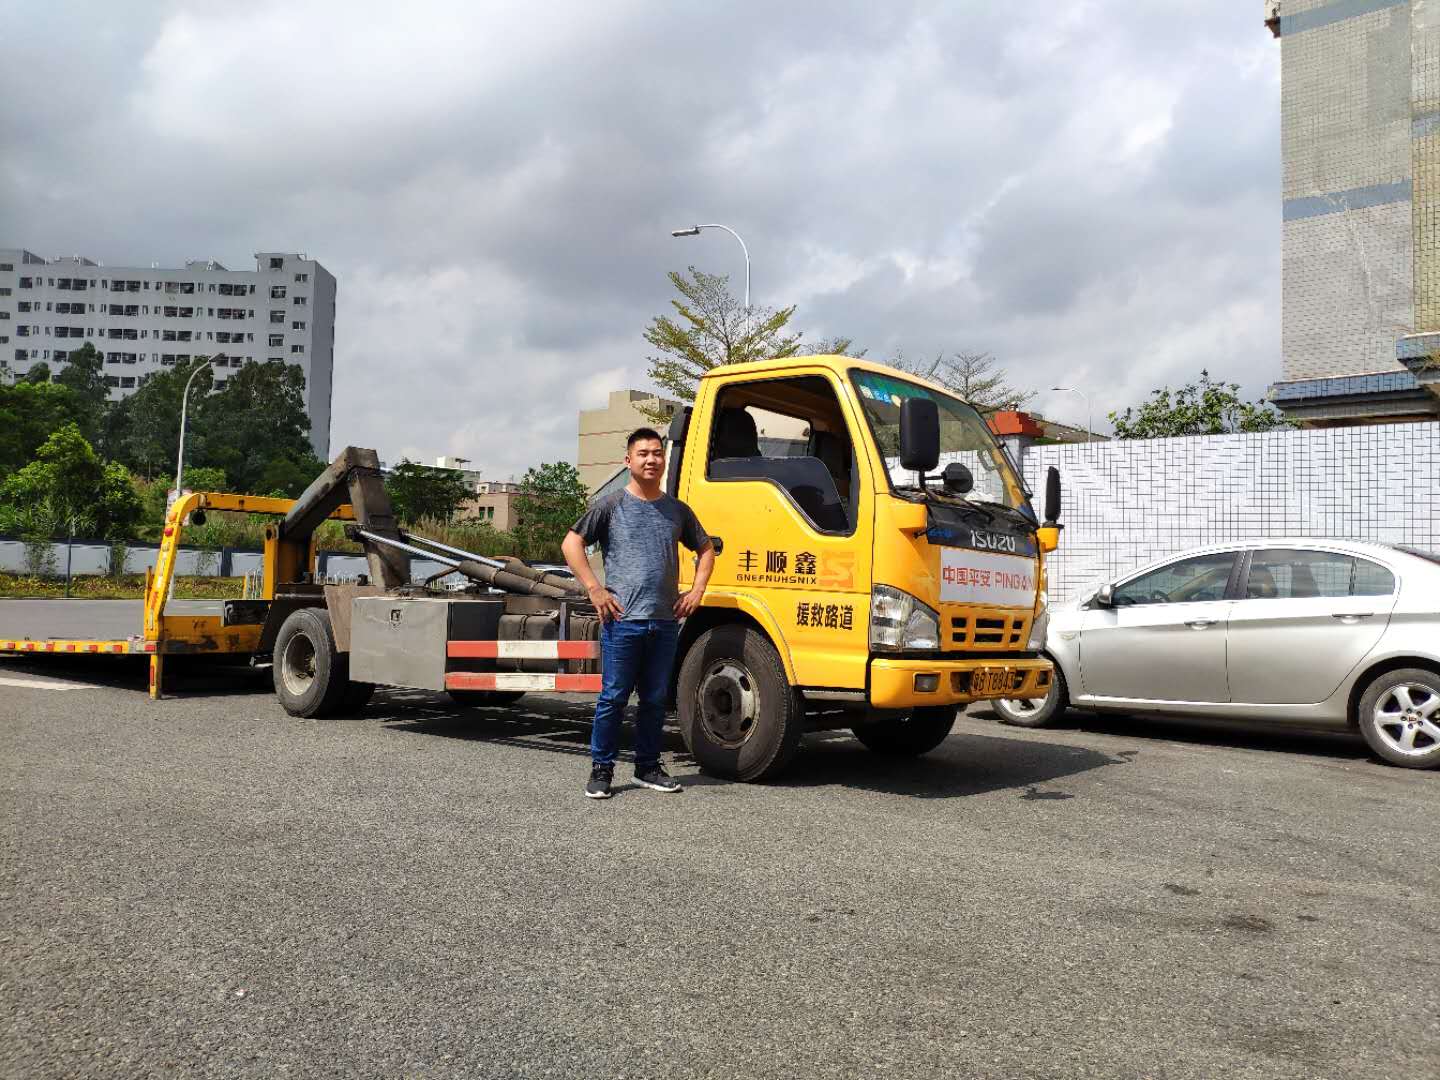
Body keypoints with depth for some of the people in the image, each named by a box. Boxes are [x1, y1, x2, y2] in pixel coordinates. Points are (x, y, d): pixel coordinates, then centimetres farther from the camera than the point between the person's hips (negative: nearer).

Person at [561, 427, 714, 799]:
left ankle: (648, 766, 23)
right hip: (622, 619, -4)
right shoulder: (611, 505, 0)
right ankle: (601, 768, 11)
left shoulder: (677, 510, 12)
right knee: (613, 697, -1)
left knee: (655, 699, 11)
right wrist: (594, 589, -9)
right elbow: (571, 543, -1)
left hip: (665, 621, 4)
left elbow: (705, 549, 23)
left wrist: (696, 590, 10)